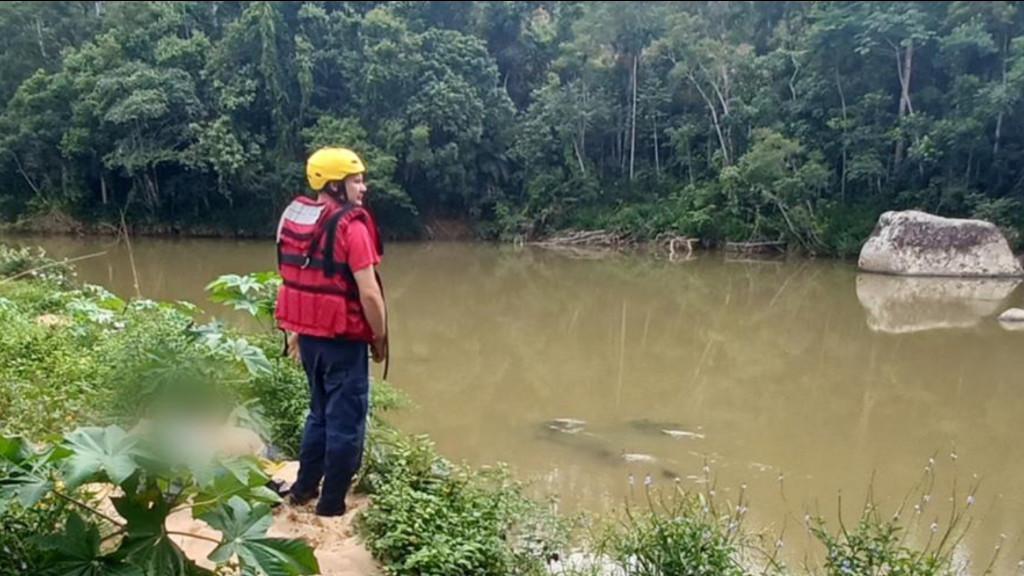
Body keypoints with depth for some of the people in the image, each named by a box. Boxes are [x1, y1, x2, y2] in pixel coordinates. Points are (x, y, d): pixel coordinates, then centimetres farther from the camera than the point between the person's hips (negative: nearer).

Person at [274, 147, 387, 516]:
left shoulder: (292, 219, 6)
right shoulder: (350, 226, -17)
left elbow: (290, 279, 12)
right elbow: (369, 293, -20)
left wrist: (293, 329, 20)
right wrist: (379, 337, -7)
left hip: (308, 334, 8)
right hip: (343, 338, -8)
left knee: (321, 412, 24)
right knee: (346, 420, 6)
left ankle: (303, 489, 33)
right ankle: (332, 504, 15)